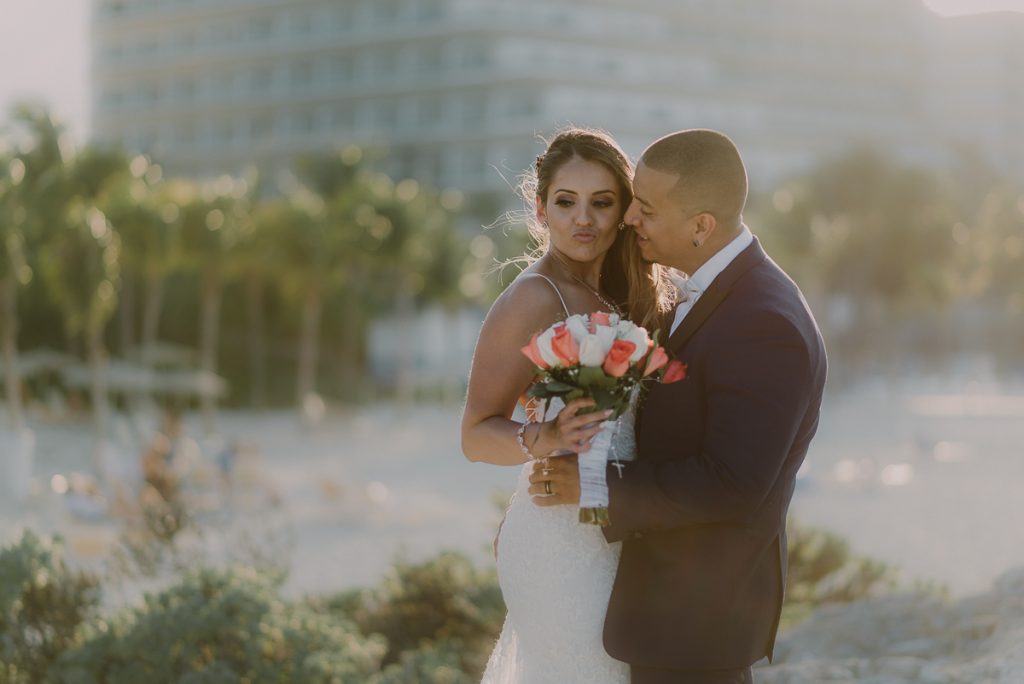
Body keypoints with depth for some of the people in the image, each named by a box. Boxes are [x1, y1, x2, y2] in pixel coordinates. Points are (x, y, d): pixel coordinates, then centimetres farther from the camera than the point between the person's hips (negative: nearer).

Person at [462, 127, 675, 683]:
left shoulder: (611, 297, 10)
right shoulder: (533, 300, -13)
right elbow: (476, 434, -14)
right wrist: (543, 439, -32)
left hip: (611, 536, 8)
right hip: (564, 547, -8)